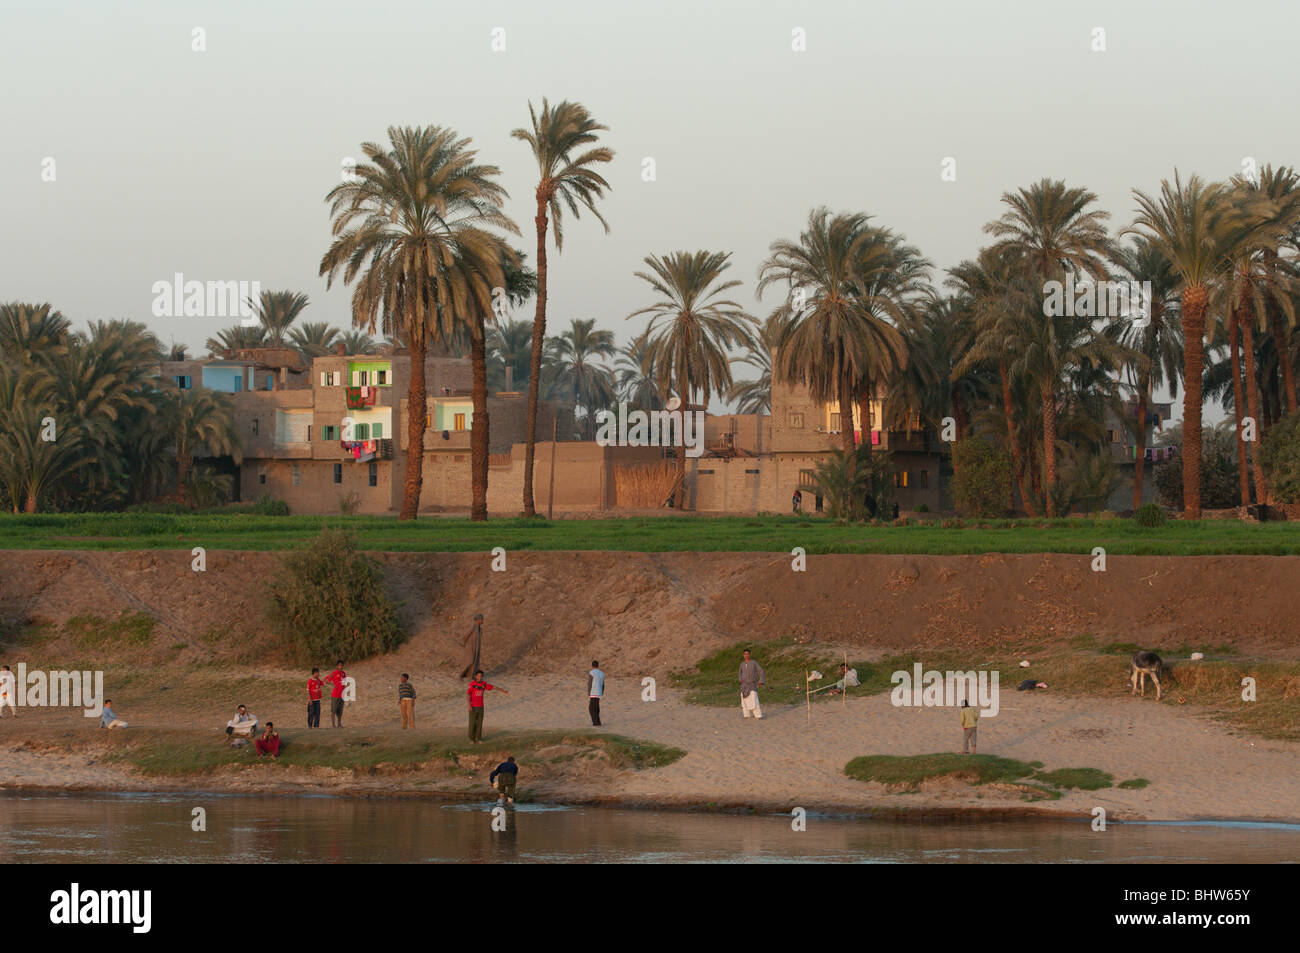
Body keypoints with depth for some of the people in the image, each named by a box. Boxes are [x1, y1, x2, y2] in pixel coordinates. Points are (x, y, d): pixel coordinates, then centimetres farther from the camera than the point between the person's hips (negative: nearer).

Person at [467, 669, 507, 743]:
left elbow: (492, 687, 15)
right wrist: (469, 705, -27)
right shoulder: (472, 684, -13)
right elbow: (468, 694, -17)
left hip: (480, 707, 5)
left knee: (479, 723, 5)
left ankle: (478, 739, 11)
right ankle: (472, 739, 9)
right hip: (473, 707, -5)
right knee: (472, 723, -2)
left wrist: (502, 690, 20)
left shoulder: (483, 684, 4)